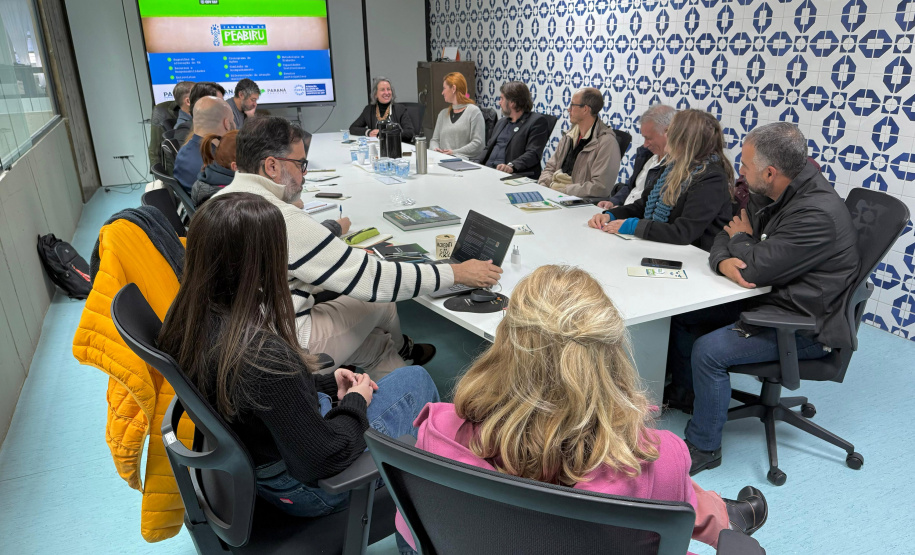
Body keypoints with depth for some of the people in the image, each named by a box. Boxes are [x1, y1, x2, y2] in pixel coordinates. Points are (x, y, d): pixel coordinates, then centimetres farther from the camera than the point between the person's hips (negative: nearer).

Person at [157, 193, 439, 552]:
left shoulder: (187, 317, -12)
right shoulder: (263, 354, -39)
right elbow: (321, 460, -28)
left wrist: (328, 383, 5)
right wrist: (354, 402, -11)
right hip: (300, 486, -8)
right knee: (416, 381, 8)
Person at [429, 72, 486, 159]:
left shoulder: (474, 111, 1)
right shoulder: (443, 113, 21)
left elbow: (478, 143, -9)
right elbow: (435, 140, 20)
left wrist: (455, 153, -16)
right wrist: (435, 149, -4)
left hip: (466, 161, -5)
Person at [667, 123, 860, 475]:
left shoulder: (818, 214, -27)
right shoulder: (781, 198, 4)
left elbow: (757, 268, -30)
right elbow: (725, 237, 8)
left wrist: (741, 240, -8)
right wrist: (724, 261, -16)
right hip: (768, 301, 10)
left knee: (709, 349, -26)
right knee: (679, 312, 8)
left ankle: (703, 447, -6)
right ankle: (685, 390, 30)